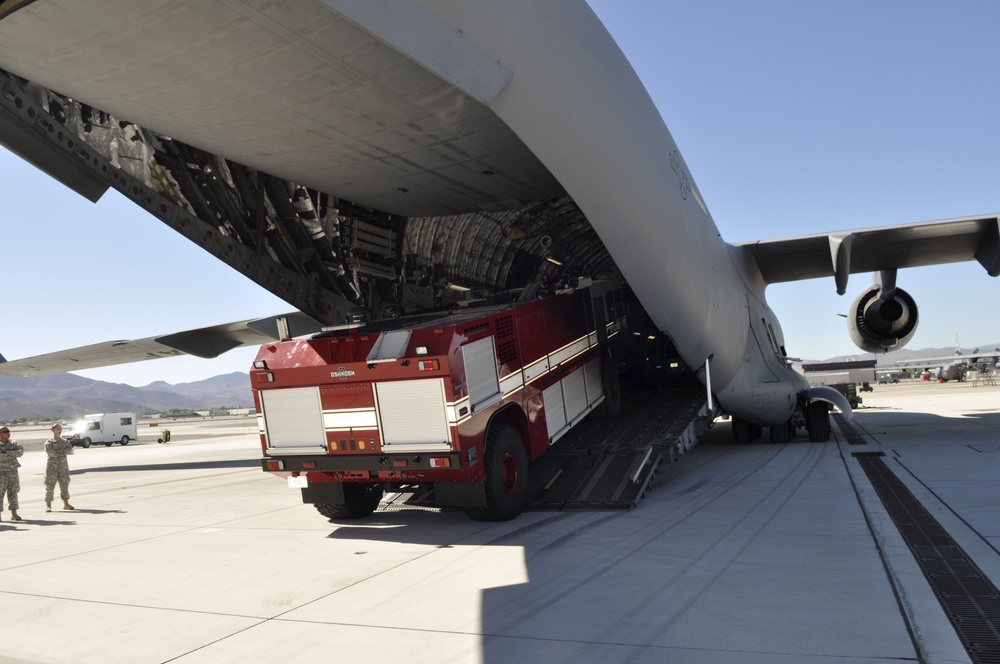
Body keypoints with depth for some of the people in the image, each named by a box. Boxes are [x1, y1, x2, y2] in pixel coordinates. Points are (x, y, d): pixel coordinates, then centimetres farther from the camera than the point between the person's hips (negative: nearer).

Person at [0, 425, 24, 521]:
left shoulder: (13, 443, 9)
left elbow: (20, 451, -8)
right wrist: (12, 454, -13)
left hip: (13, 471, 4)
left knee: (13, 492, 5)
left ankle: (14, 514, 9)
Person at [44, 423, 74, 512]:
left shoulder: (65, 441, 11)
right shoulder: (49, 442, 1)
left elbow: (70, 450, -5)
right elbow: (50, 452, -16)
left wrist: (60, 451, -16)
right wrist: (63, 453, -12)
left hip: (64, 466, 4)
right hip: (52, 466, -4)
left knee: (64, 484, 7)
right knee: (49, 485, -4)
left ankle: (66, 504, 15)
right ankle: (48, 505, 2)